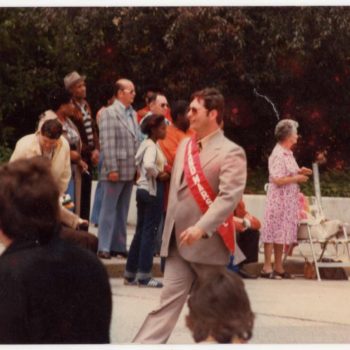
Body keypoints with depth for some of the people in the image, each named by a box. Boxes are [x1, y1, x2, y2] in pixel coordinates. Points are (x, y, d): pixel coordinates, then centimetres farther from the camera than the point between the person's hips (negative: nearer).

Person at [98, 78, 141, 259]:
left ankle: (119, 246, 16)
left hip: (130, 172, 7)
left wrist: (138, 167, 9)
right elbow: (107, 143, -13)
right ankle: (104, 247, 3)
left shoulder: (133, 114, 14)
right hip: (116, 172, -7)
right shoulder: (109, 113, -8)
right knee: (109, 209, -1)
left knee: (122, 211, 11)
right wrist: (112, 169, -18)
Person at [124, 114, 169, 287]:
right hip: (153, 190, -9)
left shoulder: (146, 144, 14)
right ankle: (144, 275, -2)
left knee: (141, 231, 11)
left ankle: (130, 274, 14)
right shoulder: (152, 146, -15)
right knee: (149, 232, -4)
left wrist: (160, 173, 10)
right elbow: (149, 165, -33)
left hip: (143, 189, 9)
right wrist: (159, 175, -16)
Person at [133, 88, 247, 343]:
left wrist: (202, 228, -33)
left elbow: (229, 196, -24)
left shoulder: (230, 153, -13)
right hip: (178, 241, 6)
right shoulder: (185, 146, 12)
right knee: (168, 301, 0)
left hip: (209, 243, -6)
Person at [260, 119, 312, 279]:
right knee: (273, 232, -5)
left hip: (289, 199, 9)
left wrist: (299, 172, 7)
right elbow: (278, 180, -22)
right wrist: (297, 178, -13)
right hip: (279, 199, -9)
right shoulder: (278, 155, -17)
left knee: (282, 233, 11)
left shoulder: (288, 153, 13)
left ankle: (278, 268, 15)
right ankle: (267, 268, -2)